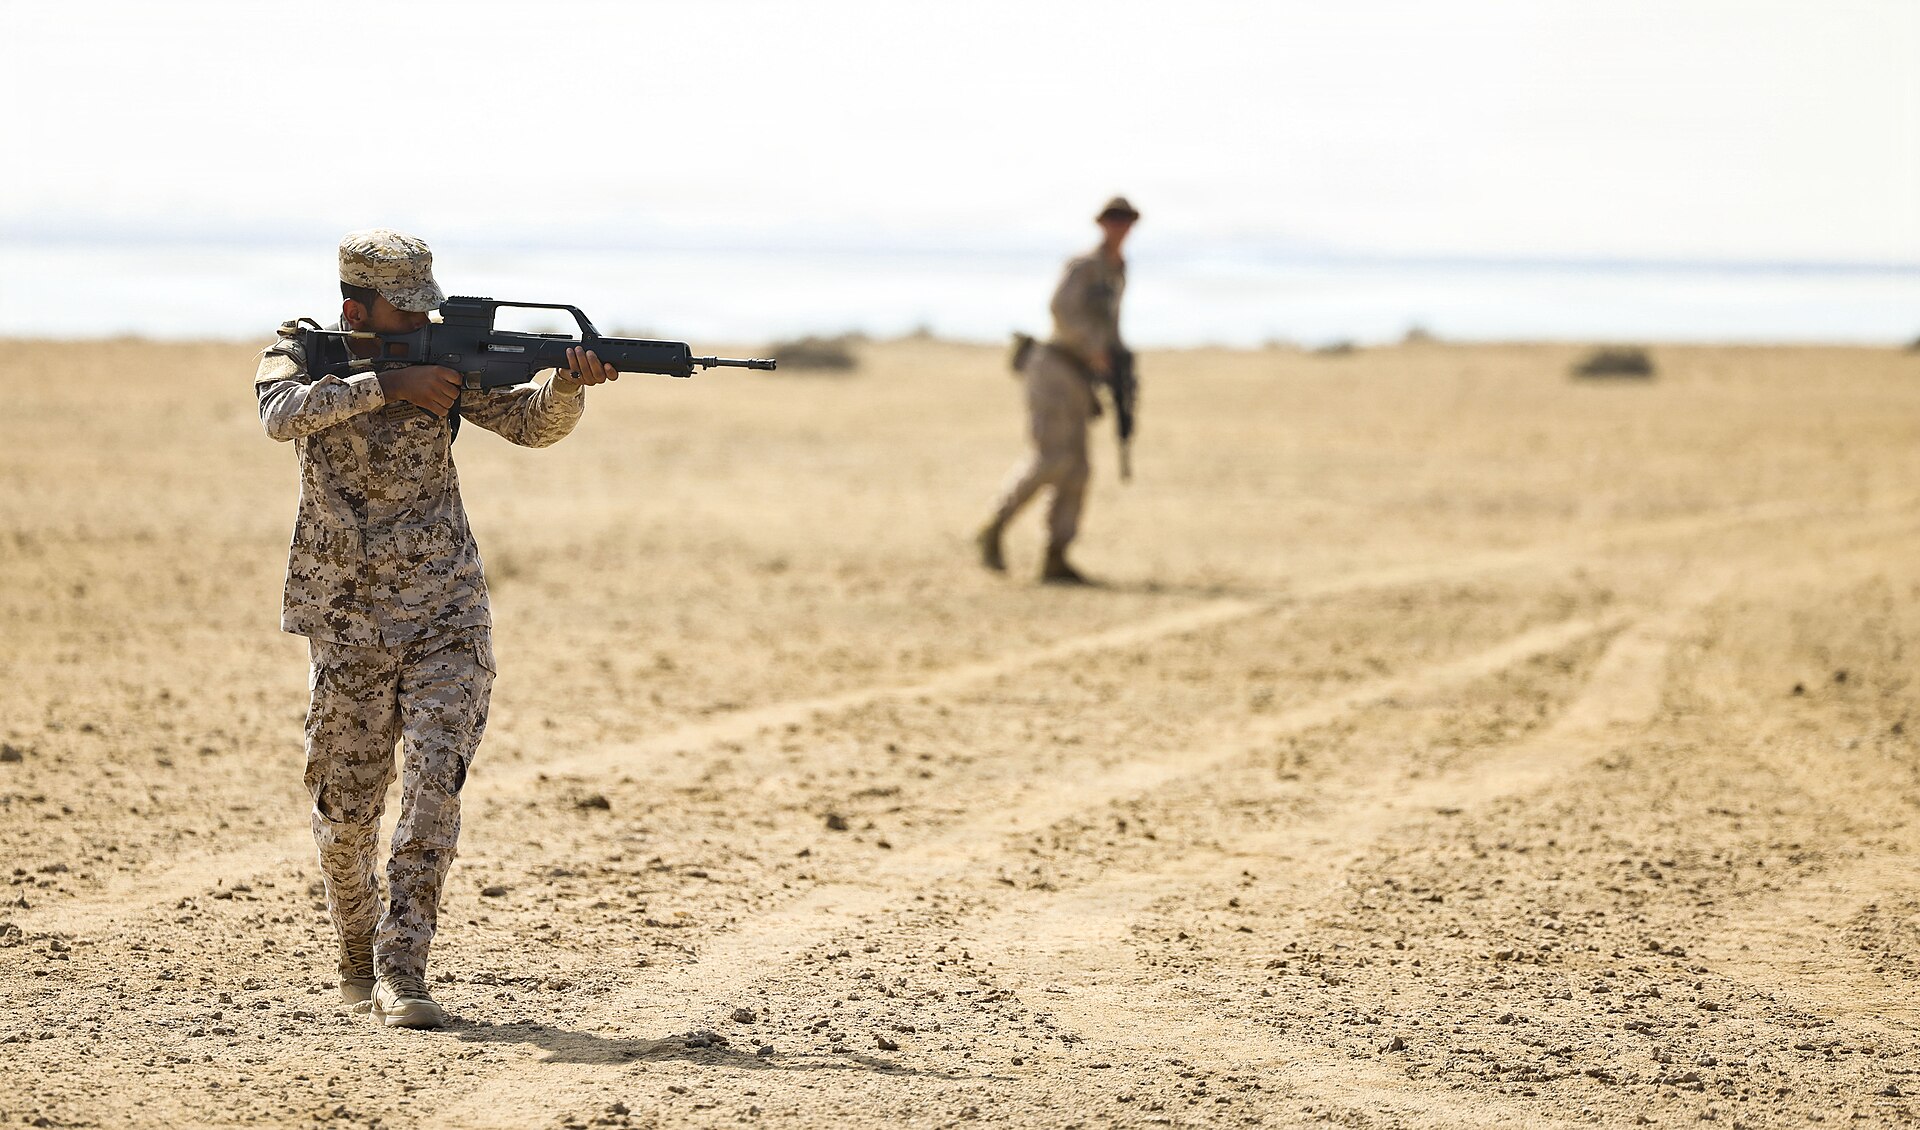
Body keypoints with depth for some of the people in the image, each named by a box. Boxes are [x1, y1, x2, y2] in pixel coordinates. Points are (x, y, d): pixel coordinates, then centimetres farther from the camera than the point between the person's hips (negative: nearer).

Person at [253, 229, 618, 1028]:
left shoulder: (441, 360, 1)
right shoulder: (299, 354, -3)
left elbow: (531, 424, -6)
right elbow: (284, 413, -25)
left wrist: (569, 385, -27)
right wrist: (389, 386, -29)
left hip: (446, 612, 1)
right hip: (349, 623, -1)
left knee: (435, 778, -16)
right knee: (345, 811, 7)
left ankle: (401, 971, -14)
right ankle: (357, 956, 31)